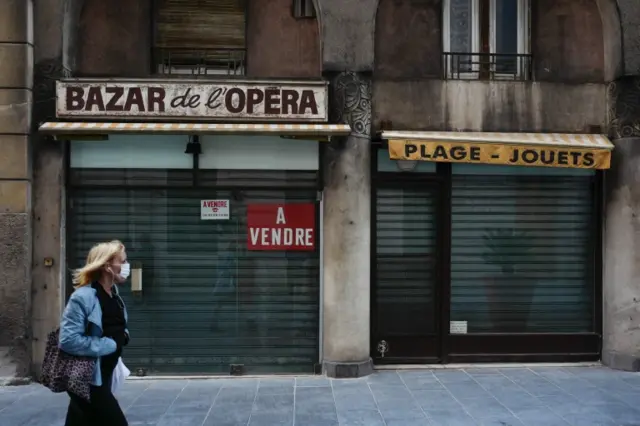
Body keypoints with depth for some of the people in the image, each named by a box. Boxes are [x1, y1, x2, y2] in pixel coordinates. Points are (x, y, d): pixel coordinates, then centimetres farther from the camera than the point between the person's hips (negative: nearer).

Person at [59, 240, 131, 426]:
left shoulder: (113, 292, 7)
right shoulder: (83, 297, -21)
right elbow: (69, 340, -27)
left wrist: (123, 336, 0)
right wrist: (111, 344, -21)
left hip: (102, 376, 8)